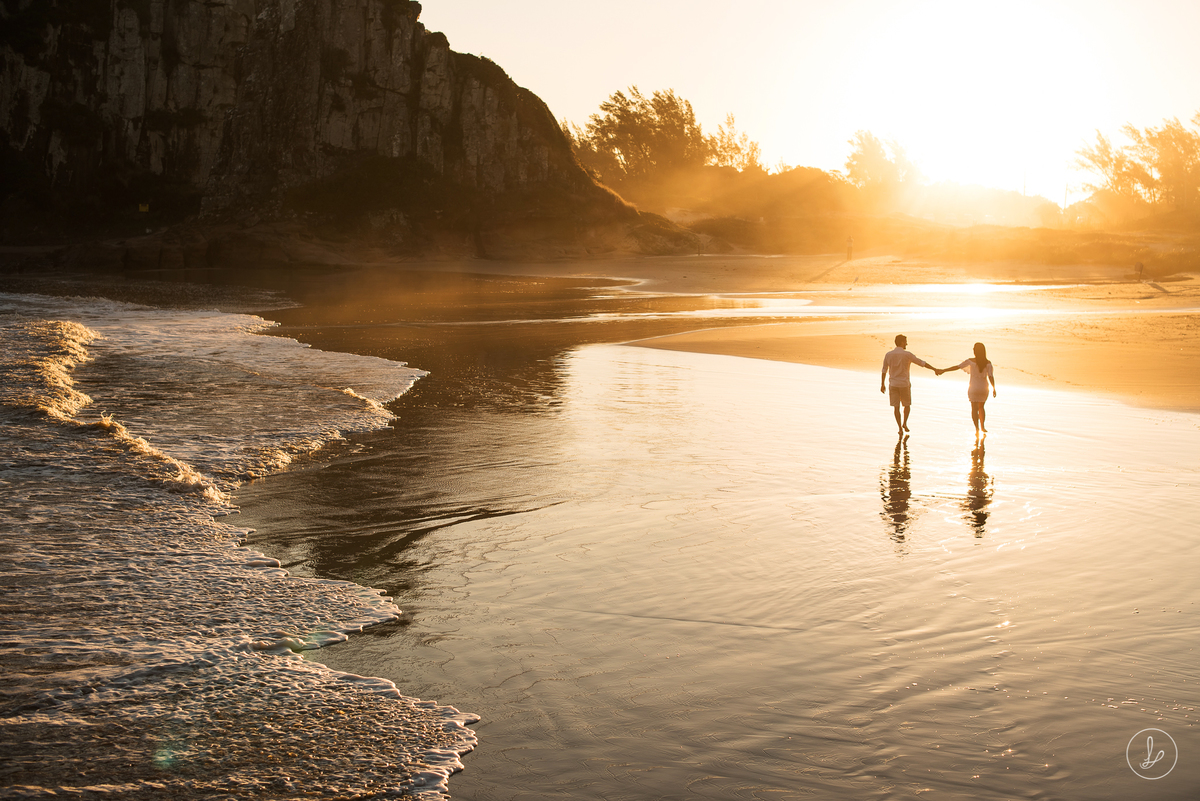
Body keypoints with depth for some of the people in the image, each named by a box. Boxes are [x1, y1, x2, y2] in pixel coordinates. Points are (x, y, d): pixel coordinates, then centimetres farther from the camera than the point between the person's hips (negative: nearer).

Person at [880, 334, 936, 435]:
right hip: (904, 385, -2)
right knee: (907, 405, 17)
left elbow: (884, 371, 3)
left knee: (896, 407, 6)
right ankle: (904, 423, 2)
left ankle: (900, 428, 1)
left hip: (893, 385, 2)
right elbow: (922, 363, -7)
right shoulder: (907, 355, -10)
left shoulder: (888, 355, -1)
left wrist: (882, 385, 10)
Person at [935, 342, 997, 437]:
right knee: (981, 407, 22)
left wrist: (943, 370, -11)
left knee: (974, 408, 4)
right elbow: (991, 377, -10)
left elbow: (957, 367, -14)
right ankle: (982, 427, 26)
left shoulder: (971, 361, -12)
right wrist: (994, 389, 0)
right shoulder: (988, 363, -7)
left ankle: (977, 428, -7)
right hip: (984, 388, 2)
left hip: (973, 387, -2)